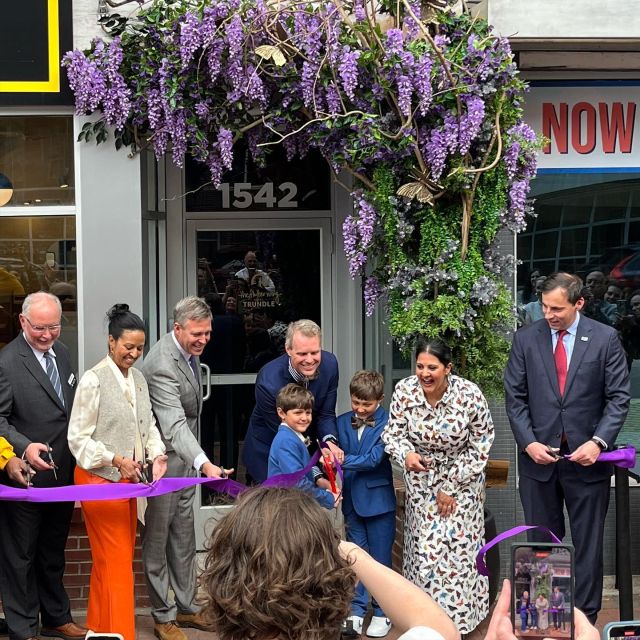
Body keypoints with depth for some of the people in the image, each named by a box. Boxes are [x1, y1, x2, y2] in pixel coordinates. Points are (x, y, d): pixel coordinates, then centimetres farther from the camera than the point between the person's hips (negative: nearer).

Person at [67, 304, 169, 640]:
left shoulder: (138, 378, 7)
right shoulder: (94, 380, -13)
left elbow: (147, 424, 15)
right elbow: (78, 438, -12)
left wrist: (157, 453, -3)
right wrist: (116, 460, -20)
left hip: (127, 479, 7)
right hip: (100, 479, -7)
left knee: (121, 558, 14)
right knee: (116, 561, -6)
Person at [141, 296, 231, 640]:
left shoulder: (189, 350, -1)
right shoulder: (162, 364, -30)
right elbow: (174, 425, -41)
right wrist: (205, 464, -53)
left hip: (186, 456, 9)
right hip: (164, 458, -9)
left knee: (184, 535, 16)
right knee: (158, 538, 4)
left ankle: (187, 607, 27)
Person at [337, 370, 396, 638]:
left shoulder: (386, 423, -11)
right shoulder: (342, 422, 2)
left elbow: (374, 458, -20)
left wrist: (344, 460, -29)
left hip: (378, 500, -4)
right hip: (352, 500, 4)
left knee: (380, 559, 7)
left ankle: (382, 613, 19)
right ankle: (357, 611, 24)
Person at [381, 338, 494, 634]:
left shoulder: (470, 395, -21)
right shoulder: (404, 391, -16)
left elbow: (481, 446, -11)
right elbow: (392, 433, -4)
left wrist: (451, 487, -10)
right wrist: (406, 454, -28)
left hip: (461, 481, -2)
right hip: (421, 482, 2)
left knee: (457, 548, -2)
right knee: (423, 547, 5)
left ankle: (458, 615, 15)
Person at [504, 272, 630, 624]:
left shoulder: (605, 338, -3)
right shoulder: (526, 339, 1)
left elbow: (618, 397, -3)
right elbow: (515, 397, 3)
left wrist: (598, 441, -15)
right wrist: (528, 442, -9)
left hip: (586, 457, -1)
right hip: (539, 456, 1)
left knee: (588, 542, 7)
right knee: (542, 541, 10)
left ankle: (586, 617, 17)